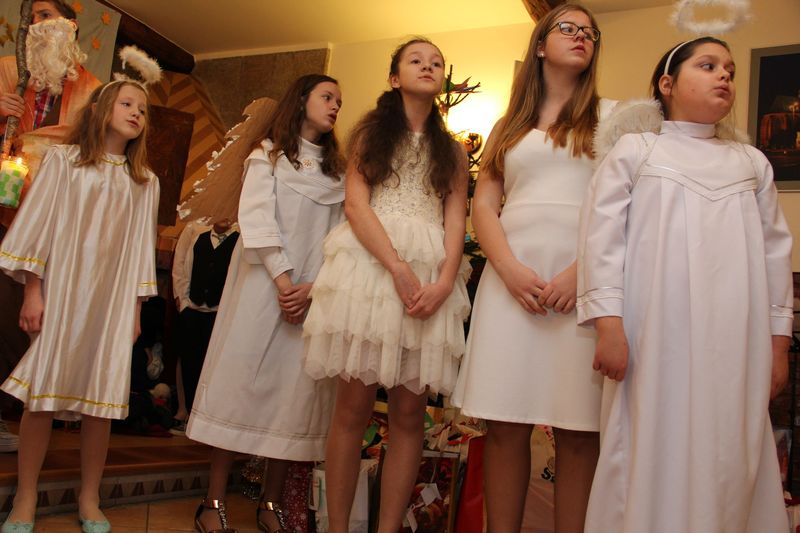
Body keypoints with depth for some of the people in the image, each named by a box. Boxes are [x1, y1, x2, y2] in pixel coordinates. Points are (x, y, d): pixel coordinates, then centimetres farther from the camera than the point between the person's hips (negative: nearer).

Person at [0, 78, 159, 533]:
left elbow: (141, 246, 11)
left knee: (102, 399, 1)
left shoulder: (145, 181, 12)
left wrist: (136, 308, 6)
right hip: (61, 291, -2)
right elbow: (39, 224, 2)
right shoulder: (64, 160, 6)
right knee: (43, 394, -1)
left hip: (113, 299, 2)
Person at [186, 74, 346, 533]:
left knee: (298, 388, -2)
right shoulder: (269, 153, 11)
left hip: (315, 290, 3)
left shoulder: (337, 171, 18)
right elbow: (256, 216, -3)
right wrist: (282, 278, -15)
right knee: (242, 378, -5)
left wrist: (313, 286, -10)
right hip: (264, 282, -3)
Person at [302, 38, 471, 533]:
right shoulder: (370, 132, 15)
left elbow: (456, 220, 7)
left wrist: (444, 282, -12)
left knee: (409, 413, -1)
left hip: (432, 275, 2)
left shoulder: (452, 151, 20)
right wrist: (399, 269, -14)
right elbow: (356, 205, 0)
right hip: (370, 263, -2)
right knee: (354, 405, -6)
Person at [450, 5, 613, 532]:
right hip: (511, 278, 2)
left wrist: (583, 272, -12)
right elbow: (483, 203, 10)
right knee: (505, 425, 0)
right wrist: (510, 268, -8)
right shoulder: (511, 125, 20)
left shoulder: (611, 115, 13)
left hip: (583, 283, -1)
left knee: (578, 431, -3)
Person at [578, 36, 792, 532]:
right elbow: (603, 236, -2)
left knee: (731, 459, 4)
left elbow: (775, 249, 16)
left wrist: (778, 341, 10)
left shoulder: (752, 161, 17)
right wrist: (608, 324, -10)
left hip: (735, 346, 3)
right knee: (653, 452, 1)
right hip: (657, 339, -3)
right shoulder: (636, 150, 6)